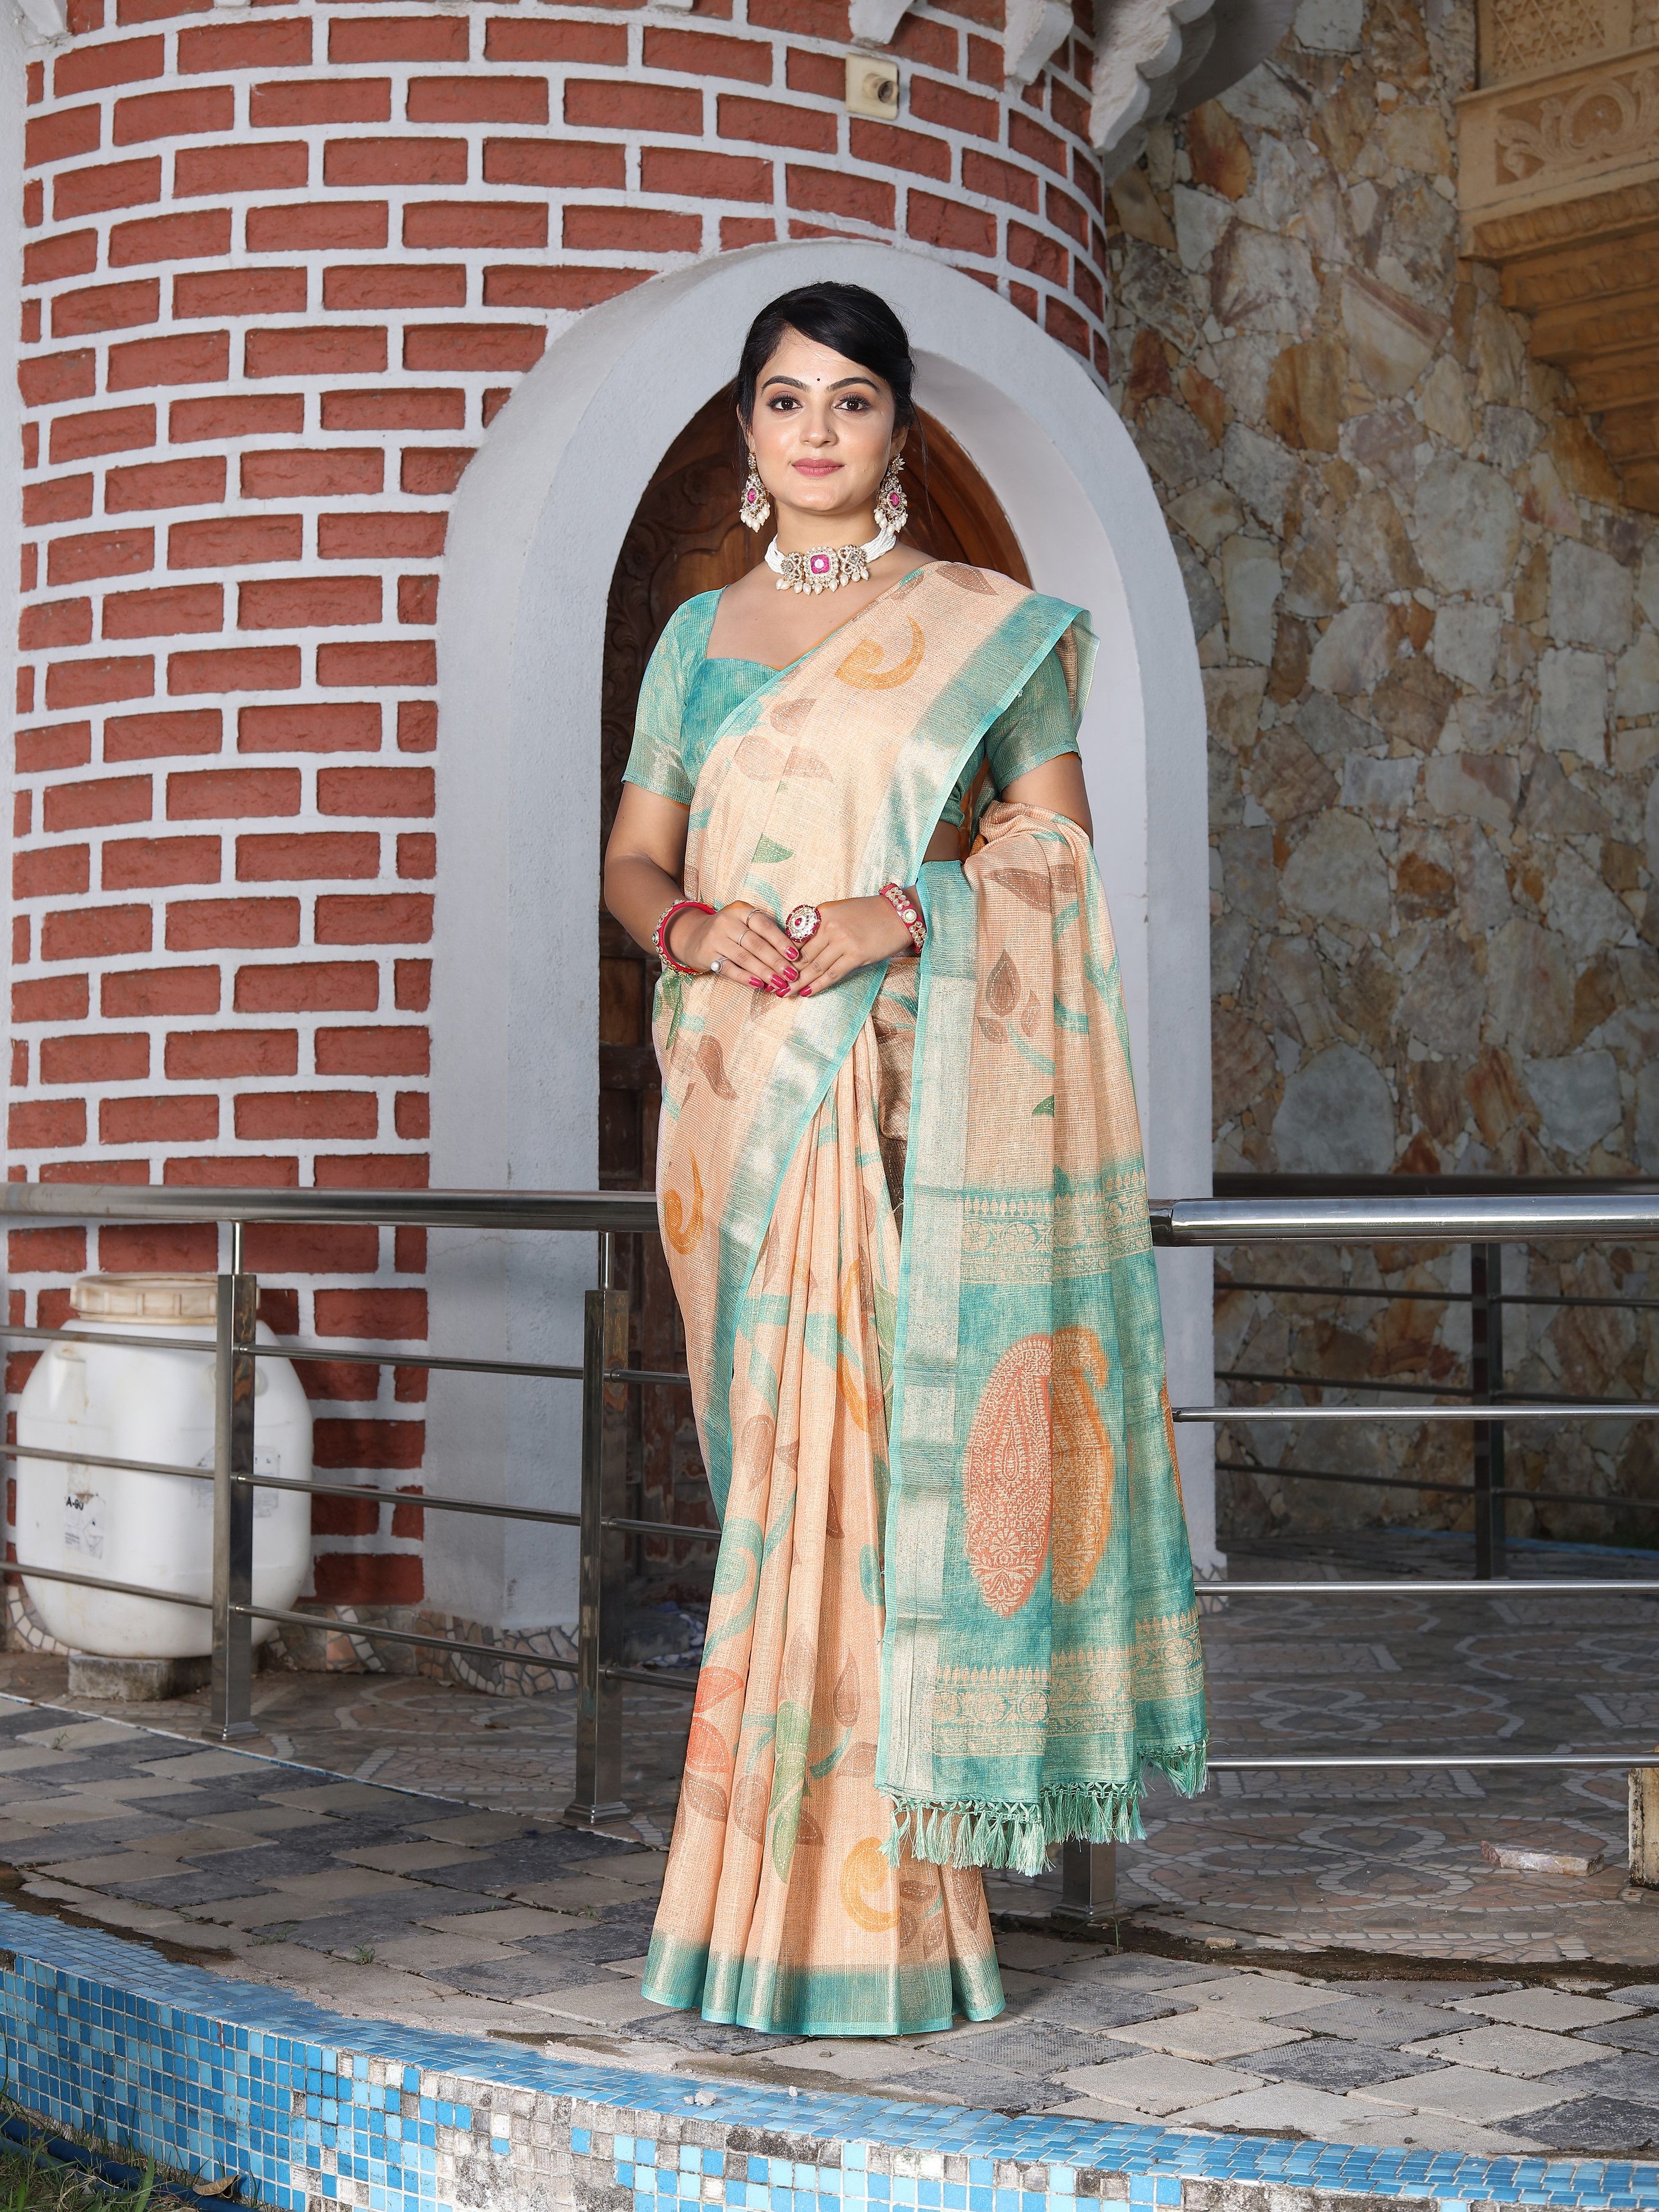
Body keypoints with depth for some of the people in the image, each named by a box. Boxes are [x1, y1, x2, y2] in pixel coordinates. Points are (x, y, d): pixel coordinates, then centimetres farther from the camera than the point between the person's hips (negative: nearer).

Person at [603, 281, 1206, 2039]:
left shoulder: (987, 627, 8)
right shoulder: (698, 635, 17)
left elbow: (1055, 849, 2)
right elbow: (632, 855, 14)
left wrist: (910, 910, -15)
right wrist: (691, 924, -8)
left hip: (916, 1088, -3)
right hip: (744, 1087, 3)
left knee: (886, 1442, -10)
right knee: (782, 1453, 1)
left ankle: (878, 1903, -4)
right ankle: (801, 1874, 9)